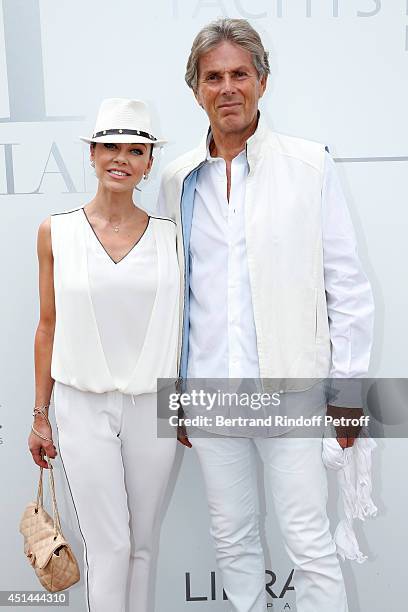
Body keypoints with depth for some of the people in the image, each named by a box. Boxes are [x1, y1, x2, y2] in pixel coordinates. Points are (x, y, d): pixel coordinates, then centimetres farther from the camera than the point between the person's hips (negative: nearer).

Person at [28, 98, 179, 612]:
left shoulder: (169, 236, 2)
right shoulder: (57, 232, 0)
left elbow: (180, 324, 7)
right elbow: (49, 326, 4)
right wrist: (40, 415, 5)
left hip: (153, 403, 2)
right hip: (83, 403, -1)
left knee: (142, 544, 13)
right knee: (109, 545, 3)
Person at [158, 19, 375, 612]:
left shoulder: (310, 164, -3)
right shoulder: (177, 179, 6)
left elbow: (347, 283, -2)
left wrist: (348, 387, -3)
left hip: (290, 389, -3)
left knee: (311, 544, 6)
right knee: (232, 539, 18)